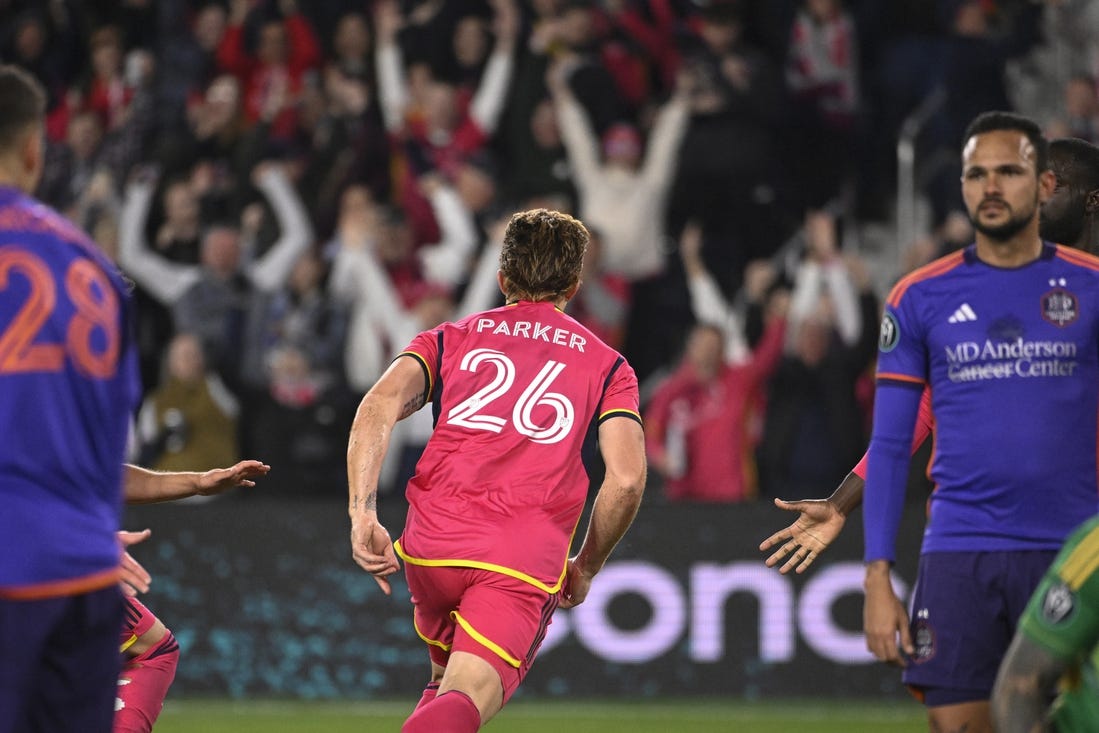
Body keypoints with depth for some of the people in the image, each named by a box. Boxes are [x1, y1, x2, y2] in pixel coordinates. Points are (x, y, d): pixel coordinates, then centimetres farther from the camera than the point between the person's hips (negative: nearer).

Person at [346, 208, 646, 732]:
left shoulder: (450, 340, 20)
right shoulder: (608, 367, 17)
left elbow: (378, 407, 0)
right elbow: (626, 479, 2)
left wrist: (362, 513, -7)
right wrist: (585, 568, 16)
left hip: (431, 547, 3)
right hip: (528, 562, -3)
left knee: (446, 678, 29)